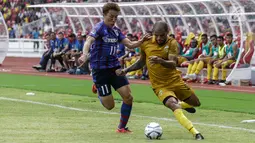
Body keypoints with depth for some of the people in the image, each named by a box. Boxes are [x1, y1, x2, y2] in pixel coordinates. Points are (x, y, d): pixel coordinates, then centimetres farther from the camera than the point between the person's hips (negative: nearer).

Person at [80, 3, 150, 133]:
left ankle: (122, 127, 10)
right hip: (100, 69, -6)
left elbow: (130, 45, 9)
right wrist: (85, 54, -48)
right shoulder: (99, 28, -11)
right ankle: (99, 91, 30)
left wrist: (141, 41, -11)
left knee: (128, 97, -7)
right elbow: (89, 40, -28)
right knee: (109, 105, -5)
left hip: (114, 67, 6)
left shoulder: (116, 30, 9)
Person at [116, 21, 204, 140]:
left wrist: (160, 61, -45)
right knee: (175, 107, -27)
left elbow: (173, 64, -26)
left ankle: (180, 103, 51)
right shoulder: (146, 44, -5)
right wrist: (126, 70, 6)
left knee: (196, 103, 17)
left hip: (175, 80, 1)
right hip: (160, 85, -1)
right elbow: (142, 62, 15)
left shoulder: (172, 43, -12)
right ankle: (196, 133, -30)